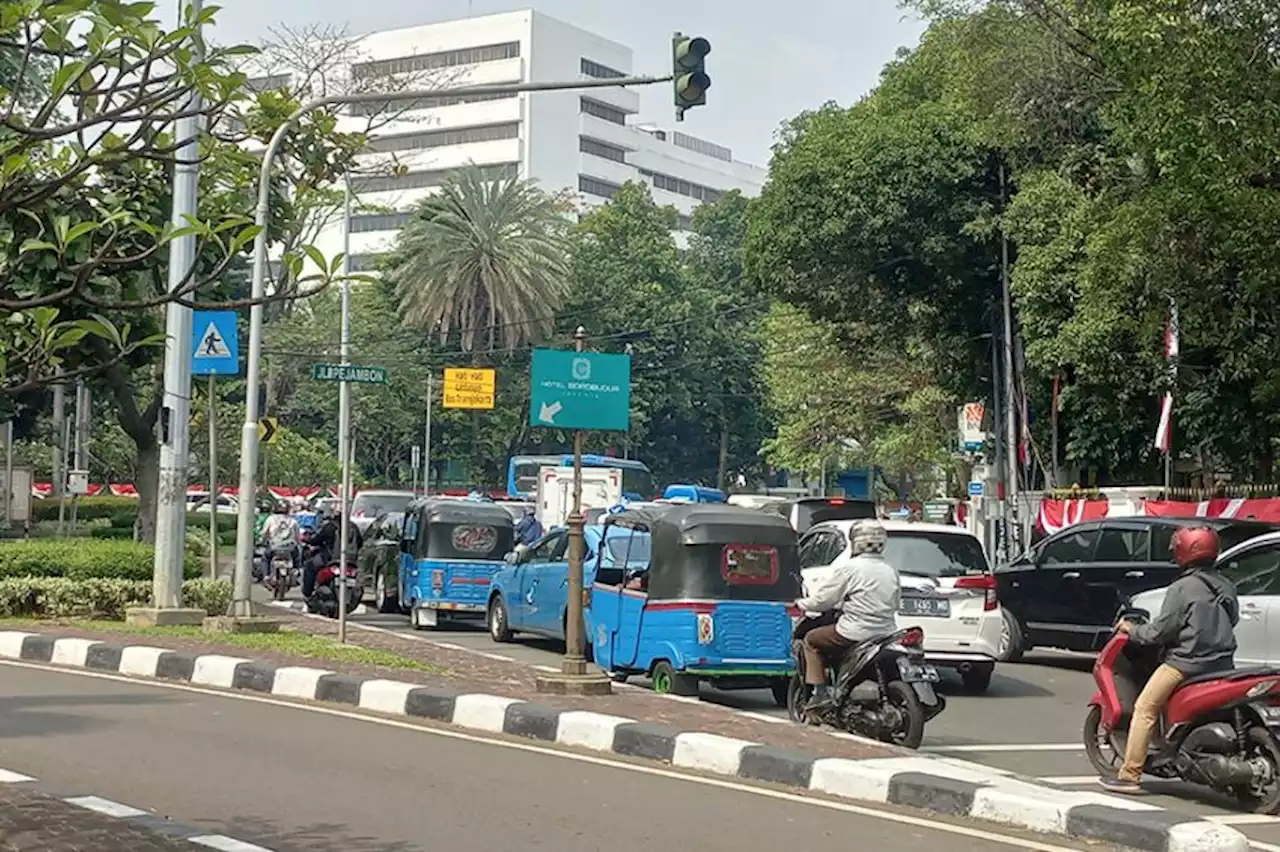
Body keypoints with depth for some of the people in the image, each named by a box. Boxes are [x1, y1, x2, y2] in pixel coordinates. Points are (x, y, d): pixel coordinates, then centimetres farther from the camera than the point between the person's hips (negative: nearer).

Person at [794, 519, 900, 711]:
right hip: (886, 631, 7)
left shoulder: (849, 568, -10)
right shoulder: (890, 570, 11)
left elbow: (823, 599, -6)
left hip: (857, 633, -7)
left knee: (811, 639, 12)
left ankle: (820, 691, 3)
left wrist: (801, 604, 13)